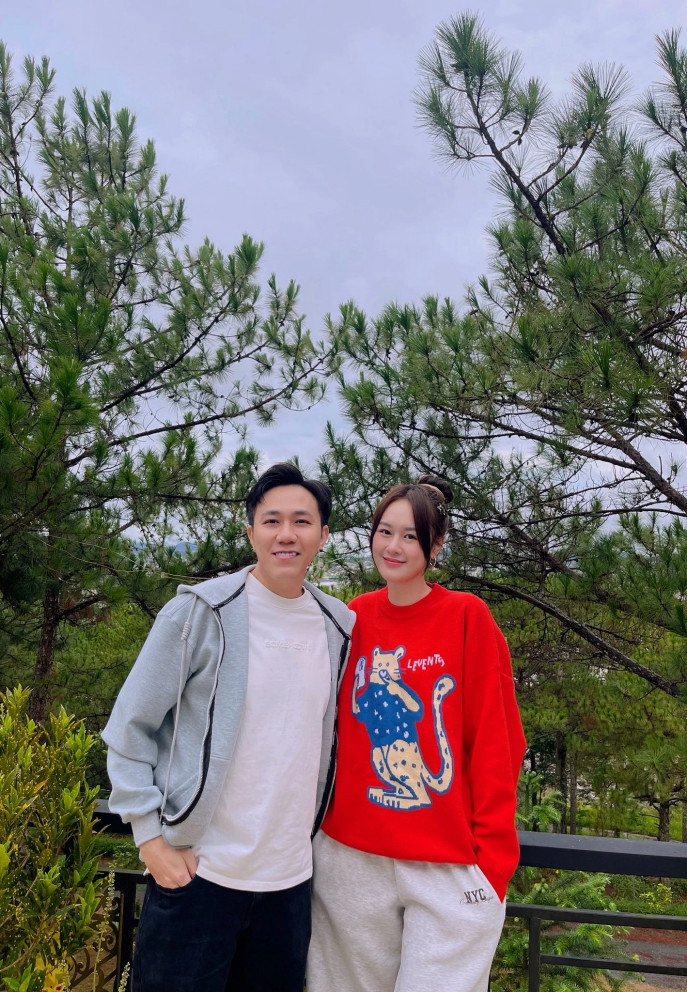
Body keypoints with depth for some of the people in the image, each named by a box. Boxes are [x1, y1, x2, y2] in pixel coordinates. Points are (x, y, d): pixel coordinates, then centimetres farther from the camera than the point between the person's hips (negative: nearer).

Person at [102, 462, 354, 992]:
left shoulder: (342, 627, 1)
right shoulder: (200, 611, -12)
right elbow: (130, 728, -7)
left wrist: (314, 830, 13)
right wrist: (151, 836, -9)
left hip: (291, 876, 4)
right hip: (197, 871, -4)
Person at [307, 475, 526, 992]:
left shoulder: (468, 617, -8)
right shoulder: (355, 618, 3)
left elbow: (496, 741, -7)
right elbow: (333, 727, 11)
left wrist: (492, 852, -10)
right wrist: (322, 816, 7)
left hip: (449, 865, -3)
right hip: (350, 857, 4)